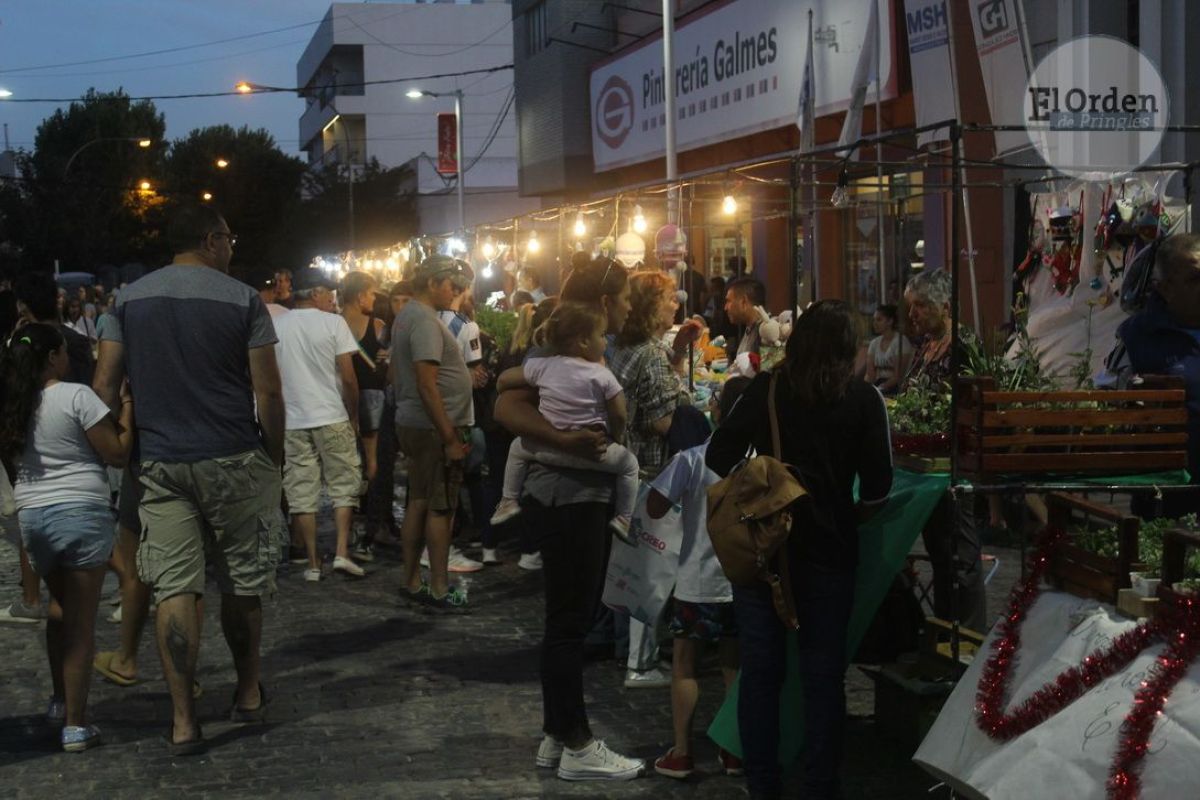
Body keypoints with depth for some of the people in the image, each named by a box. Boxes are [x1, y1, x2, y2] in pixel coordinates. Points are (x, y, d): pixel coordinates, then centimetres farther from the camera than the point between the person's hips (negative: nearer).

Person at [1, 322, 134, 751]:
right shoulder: (76, 396, -11)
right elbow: (118, 454, -8)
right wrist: (127, 406, 1)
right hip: (81, 513, -6)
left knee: (60, 610, 24)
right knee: (81, 622, 0)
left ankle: (60, 702, 33)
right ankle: (75, 724, 2)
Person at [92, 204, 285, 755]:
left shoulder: (130, 299, 7)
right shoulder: (241, 299, -4)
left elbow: (105, 385, 6)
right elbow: (267, 391, -7)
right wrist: (275, 457, 3)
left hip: (160, 462, 3)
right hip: (233, 461, -2)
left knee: (173, 589, 1)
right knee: (241, 583, 12)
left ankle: (183, 722, 0)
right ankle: (248, 693, 27)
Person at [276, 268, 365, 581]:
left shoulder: (275, 326, 3)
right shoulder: (333, 323, -5)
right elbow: (348, 378, -8)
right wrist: (354, 416, 4)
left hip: (293, 422, 3)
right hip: (332, 418, -2)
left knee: (301, 493, 6)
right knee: (344, 486, 9)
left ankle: (313, 563, 8)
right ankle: (342, 552, 0)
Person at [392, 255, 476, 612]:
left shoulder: (407, 315, 14)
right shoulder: (424, 321, -18)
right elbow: (427, 385, -23)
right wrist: (451, 439, -21)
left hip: (412, 425, 10)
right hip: (433, 427, -10)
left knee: (419, 503, 14)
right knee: (440, 508, -3)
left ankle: (412, 582, 20)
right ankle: (439, 590, 2)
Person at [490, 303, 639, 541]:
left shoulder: (542, 366, -1)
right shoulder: (602, 375, -8)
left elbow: (504, 380, 8)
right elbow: (619, 416, -8)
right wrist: (615, 438, 11)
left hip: (547, 448, 2)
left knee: (518, 448, 31)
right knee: (629, 463, 20)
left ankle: (509, 501, 26)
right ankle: (623, 518, 12)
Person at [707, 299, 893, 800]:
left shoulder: (764, 390, -3)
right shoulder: (864, 399, -5)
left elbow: (718, 457, -4)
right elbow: (878, 485, -6)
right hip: (827, 550, -1)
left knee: (760, 669, 10)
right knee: (823, 674, 9)